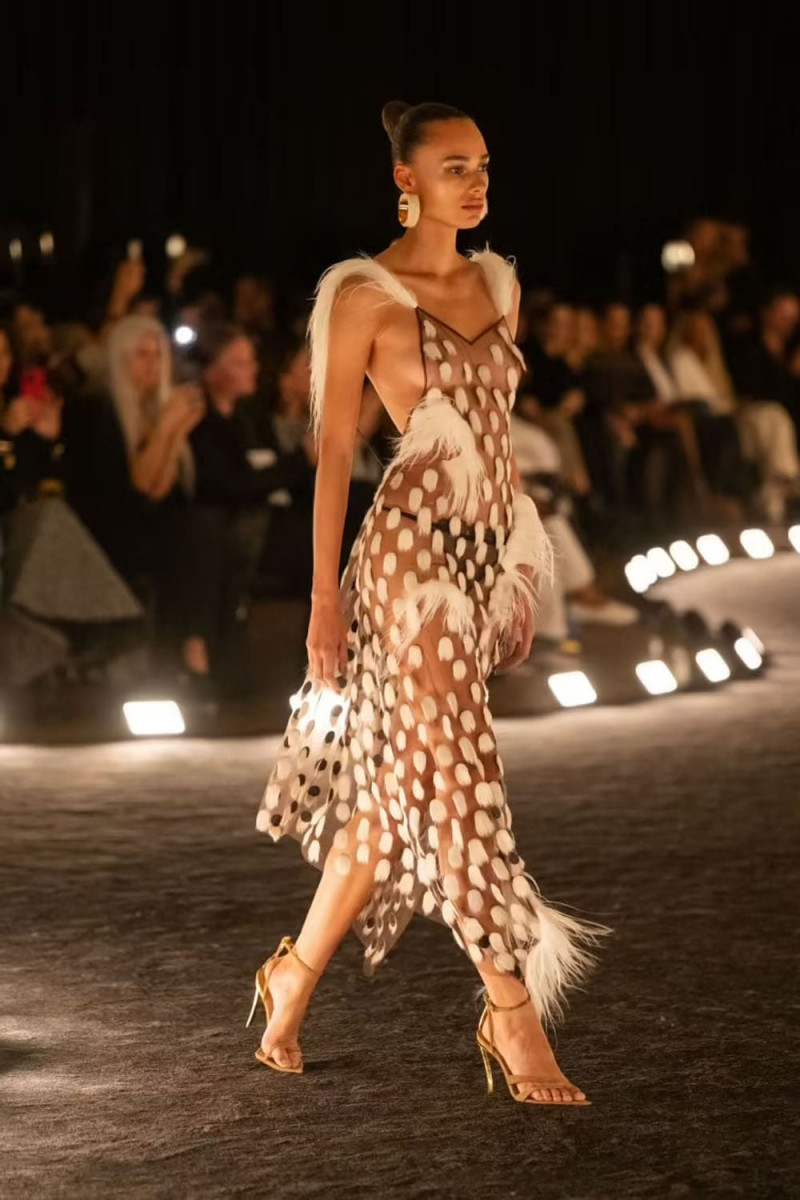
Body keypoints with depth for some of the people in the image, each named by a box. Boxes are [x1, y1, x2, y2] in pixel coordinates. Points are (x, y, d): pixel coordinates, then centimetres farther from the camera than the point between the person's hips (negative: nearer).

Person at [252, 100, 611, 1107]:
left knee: (397, 786, 10)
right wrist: (324, 593, -7)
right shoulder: (365, 294, -5)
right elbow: (334, 445, -5)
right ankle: (516, 1020, -1)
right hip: (414, 549, -7)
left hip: (492, 548, 7)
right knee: (458, 779, -6)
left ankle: (293, 982, 23)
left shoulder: (498, 283, 14)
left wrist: (524, 569, 16)